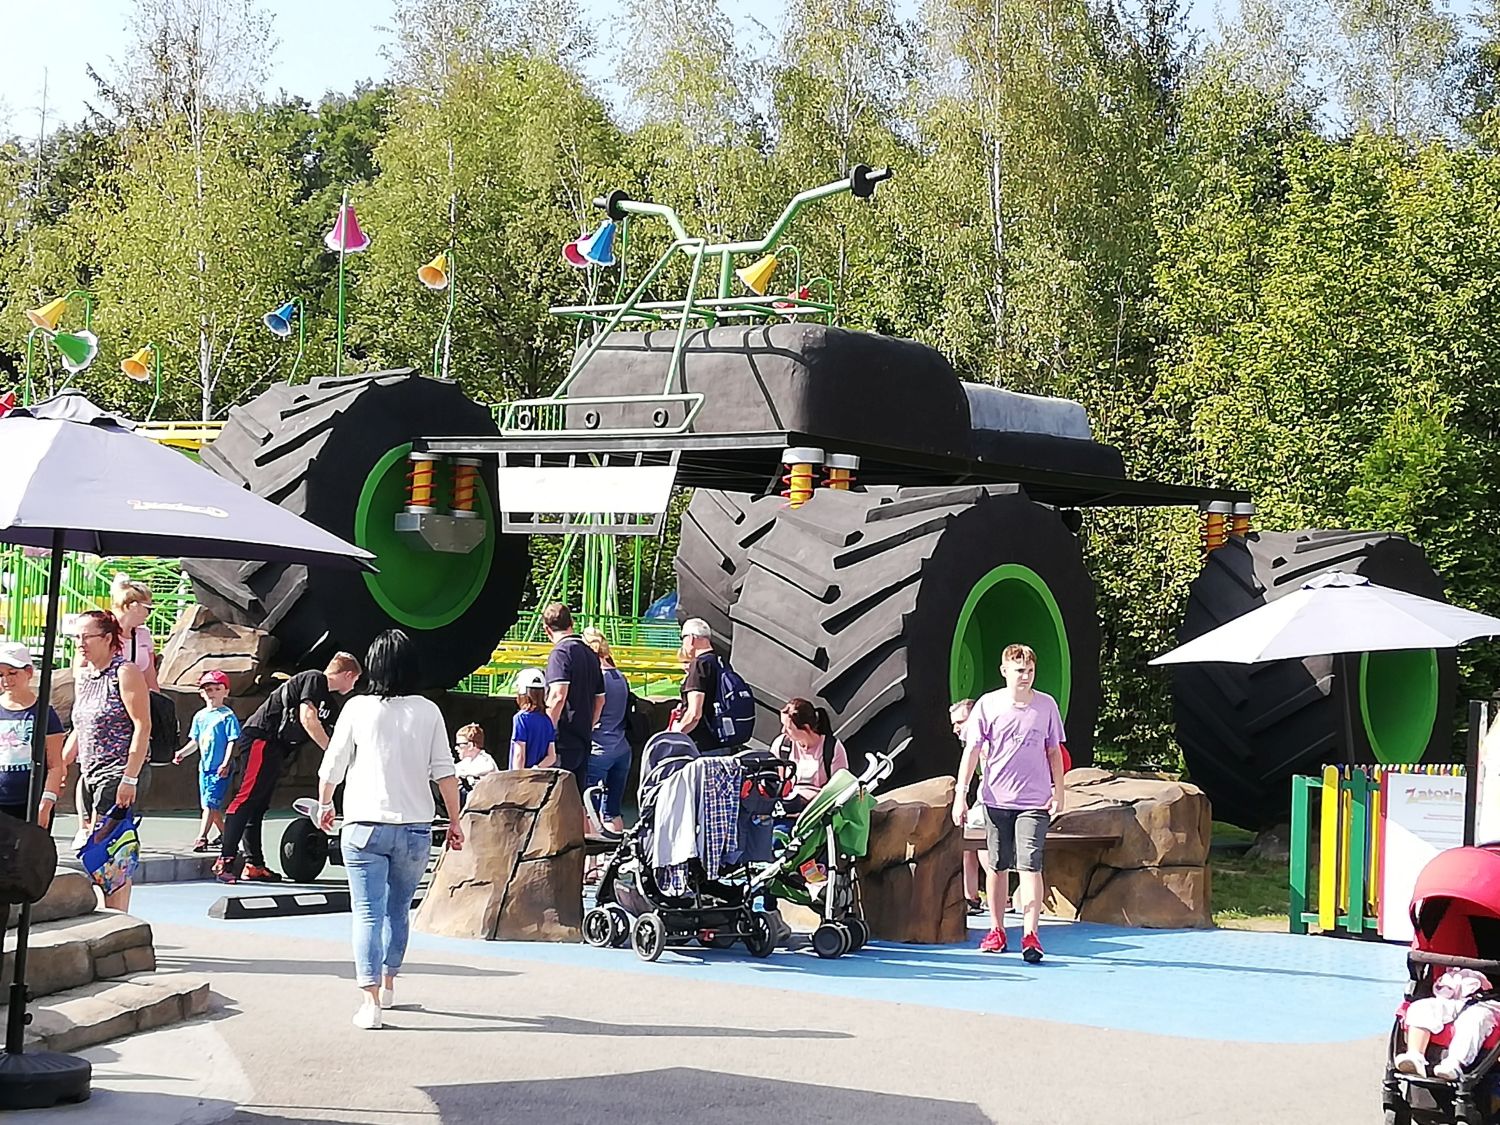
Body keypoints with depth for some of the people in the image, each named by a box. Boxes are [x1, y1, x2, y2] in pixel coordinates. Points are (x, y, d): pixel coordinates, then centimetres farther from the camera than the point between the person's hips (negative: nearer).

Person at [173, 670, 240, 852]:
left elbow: (232, 741, -11)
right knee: (209, 804, 12)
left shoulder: (227, 716, -7)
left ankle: (201, 837, -14)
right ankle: (225, 834, 25)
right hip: (204, 766, 7)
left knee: (211, 803, -12)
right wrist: (182, 754, 4)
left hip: (219, 768, -7)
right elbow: (195, 742, 18)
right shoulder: (200, 716, 12)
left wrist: (226, 763, -19)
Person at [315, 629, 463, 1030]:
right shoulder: (428, 712, 0)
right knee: (398, 910, 20)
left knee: (368, 913, -2)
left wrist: (325, 805, 20)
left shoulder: (358, 709, -4)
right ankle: (387, 983, 34)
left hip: (365, 826, -2)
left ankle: (371, 1001, -10)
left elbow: (331, 767, 2)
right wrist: (454, 821, 9)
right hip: (415, 827, 2)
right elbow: (444, 772, -1)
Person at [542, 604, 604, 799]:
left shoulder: (561, 653, -10)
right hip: (584, 741, 8)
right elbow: (600, 699, 20)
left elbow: (558, 696, -21)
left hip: (564, 741, -8)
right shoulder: (590, 654, 15)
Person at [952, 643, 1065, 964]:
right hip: (996, 799, 1)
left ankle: (1030, 934, -13)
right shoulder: (988, 705, -1)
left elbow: (1053, 751, 11)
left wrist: (1058, 793, 6)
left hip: (1034, 801, -1)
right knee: (997, 865, 8)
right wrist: (960, 795, -5)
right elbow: (972, 751, 0)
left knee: (1030, 865, -11)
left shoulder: (1046, 705, 2)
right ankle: (997, 931, 19)